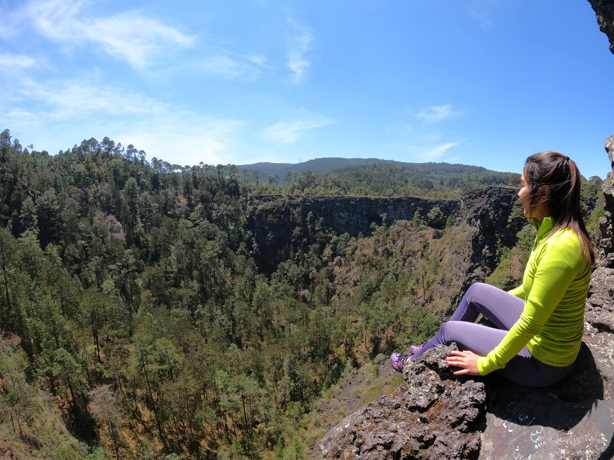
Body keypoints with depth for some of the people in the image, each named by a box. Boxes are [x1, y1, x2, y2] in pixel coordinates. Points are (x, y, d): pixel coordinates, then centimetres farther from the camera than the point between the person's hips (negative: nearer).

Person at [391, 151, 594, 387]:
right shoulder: (556, 229, -4)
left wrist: (485, 364, -17)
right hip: (541, 332, 8)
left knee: (450, 330, 2)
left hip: (544, 361, -8)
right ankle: (435, 349, 33)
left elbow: (530, 324, -28)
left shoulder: (561, 246, -33)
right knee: (476, 291, 14)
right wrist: (501, 298, 25)